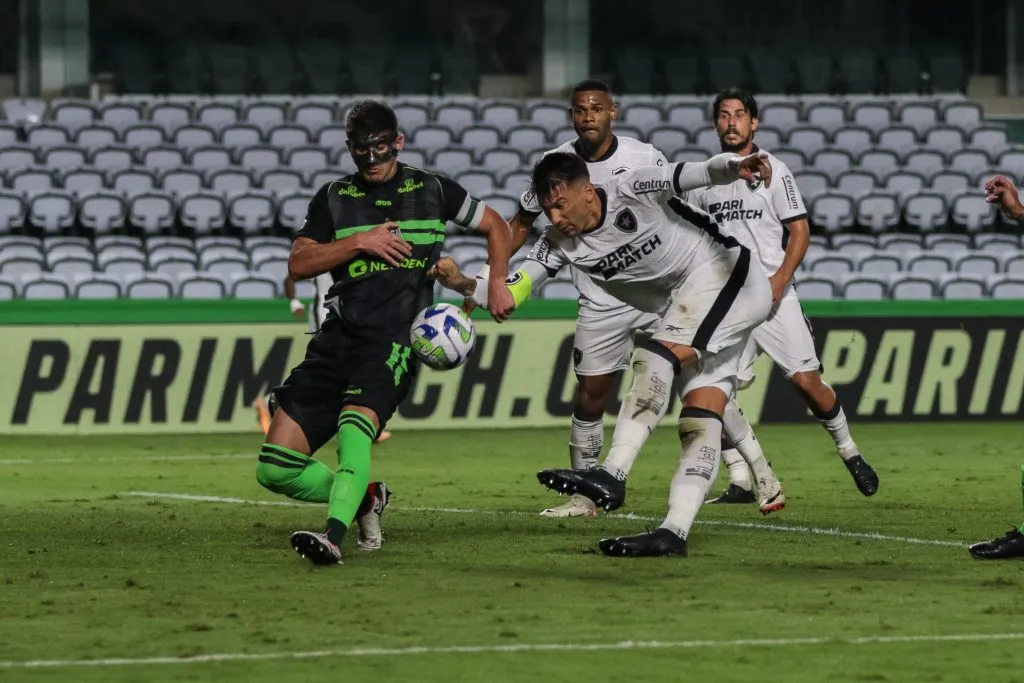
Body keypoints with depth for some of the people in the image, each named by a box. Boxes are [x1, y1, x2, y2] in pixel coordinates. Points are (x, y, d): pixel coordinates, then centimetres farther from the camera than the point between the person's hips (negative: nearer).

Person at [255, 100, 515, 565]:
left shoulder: (432, 191, 12)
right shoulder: (334, 198, 14)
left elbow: (496, 226, 24)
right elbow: (298, 264, 5)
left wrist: (497, 284, 10)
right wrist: (359, 241, -6)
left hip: (394, 339, -4)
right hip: (338, 336, 4)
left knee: (354, 423, -36)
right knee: (275, 470, -5)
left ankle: (334, 536, -49)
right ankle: (364, 498, 19)